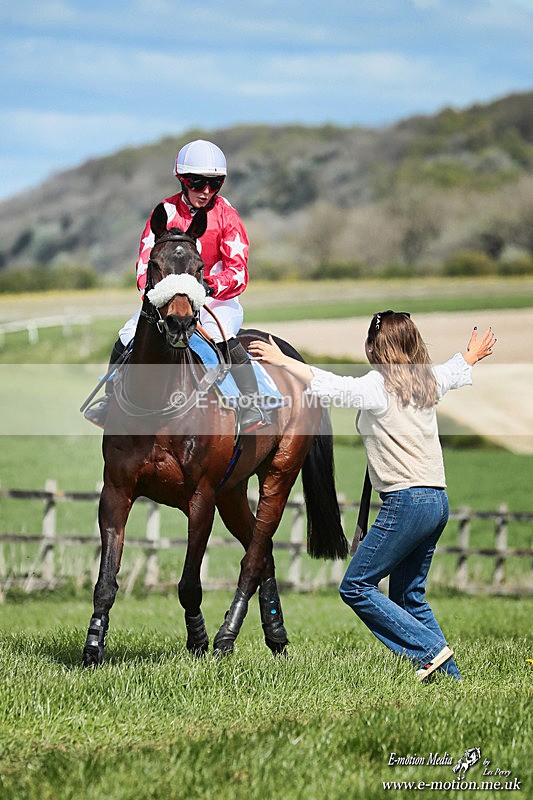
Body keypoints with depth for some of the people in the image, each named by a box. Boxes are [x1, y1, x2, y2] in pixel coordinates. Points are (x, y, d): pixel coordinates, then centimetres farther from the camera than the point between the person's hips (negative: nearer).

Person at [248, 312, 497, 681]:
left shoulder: (378, 386, -8)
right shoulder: (427, 382, 14)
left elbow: (332, 385, -19)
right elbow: (453, 370, 36)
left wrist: (282, 360, -14)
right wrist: (473, 354, 58)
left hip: (406, 502, -8)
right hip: (438, 501, 8)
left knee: (356, 587, -3)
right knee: (409, 595, 17)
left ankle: (432, 650, -8)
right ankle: (450, 672, 11)